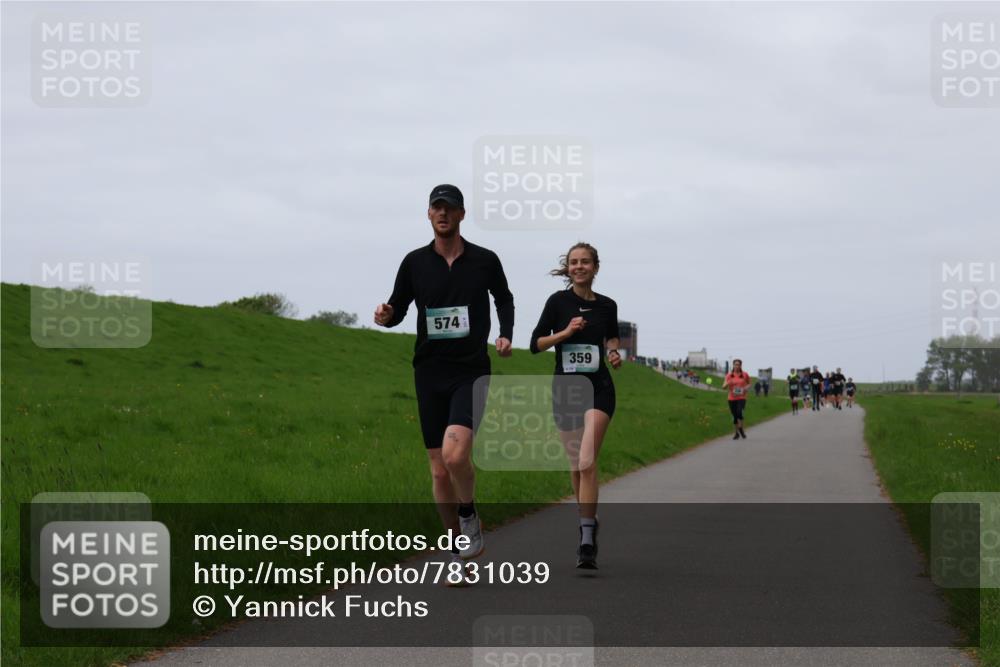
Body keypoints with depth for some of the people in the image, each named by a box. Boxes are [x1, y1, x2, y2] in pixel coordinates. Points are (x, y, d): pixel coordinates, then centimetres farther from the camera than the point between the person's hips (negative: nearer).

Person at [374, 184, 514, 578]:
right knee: (439, 470, 3)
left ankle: (469, 516, 5)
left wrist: (506, 334, 4)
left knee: (455, 454, -24)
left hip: (471, 371, -2)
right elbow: (398, 308, 10)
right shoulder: (415, 263, 3)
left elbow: (504, 298, 20)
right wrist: (386, 316, -13)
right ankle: (458, 552, 15)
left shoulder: (485, 261, 2)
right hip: (430, 373, 2)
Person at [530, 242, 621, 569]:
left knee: (587, 462, -17)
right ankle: (588, 521, 32)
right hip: (565, 386, 1)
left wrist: (613, 352, 3)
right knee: (575, 466, 9)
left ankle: (587, 541, -21)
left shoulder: (606, 306, 4)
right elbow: (536, 343, -1)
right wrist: (566, 331, -15)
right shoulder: (558, 302, -1)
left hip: (598, 387, -1)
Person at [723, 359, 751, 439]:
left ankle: (741, 429, -5)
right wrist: (727, 383, -22)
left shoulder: (745, 375, 1)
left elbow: (749, 384, 16)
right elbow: (724, 387, 0)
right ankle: (736, 433, 21)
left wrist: (746, 387, -7)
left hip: (741, 398, -2)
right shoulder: (729, 375, 2)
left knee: (739, 412, -23)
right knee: (735, 416, 6)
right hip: (732, 398, 2)